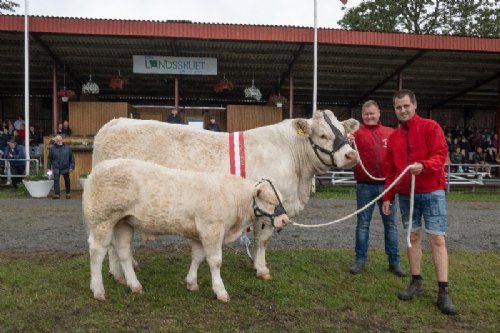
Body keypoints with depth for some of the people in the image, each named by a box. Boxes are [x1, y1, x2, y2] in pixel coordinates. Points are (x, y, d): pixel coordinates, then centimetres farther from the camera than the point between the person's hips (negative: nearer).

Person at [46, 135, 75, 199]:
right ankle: (57, 194, -8)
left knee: (67, 181, 12)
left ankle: (68, 193, 29)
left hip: (66, 168, 1)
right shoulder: (53, 148, 1)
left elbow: (72, 158, 4)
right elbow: (49, 159, 9)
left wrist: (71, 167, -2)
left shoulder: (67, 148, 1)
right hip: (56, 168, 0)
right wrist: (48, 167, 5)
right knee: (56, 180, -11)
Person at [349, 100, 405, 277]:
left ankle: (394, 261, 21)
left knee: (390, 224, 9)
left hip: (386, 184, 2)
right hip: (365, 185, -2)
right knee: (363, 223, 7)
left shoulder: (390, 133, 9)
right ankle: (360, 260, 19)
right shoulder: (356, 132, 2)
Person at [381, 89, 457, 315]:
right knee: (413, 237, 9)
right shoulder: (393, 137, 12)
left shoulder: (430, 127, 0)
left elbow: (441, 154, -9)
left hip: (432, 192, -4)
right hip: (406, 195, 4)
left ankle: (444, 292, 0)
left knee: (437, 239, -5)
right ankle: (416, 284, 19)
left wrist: (423, 165, -29)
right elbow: (390, 170, 14)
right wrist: (387, 198, 11)